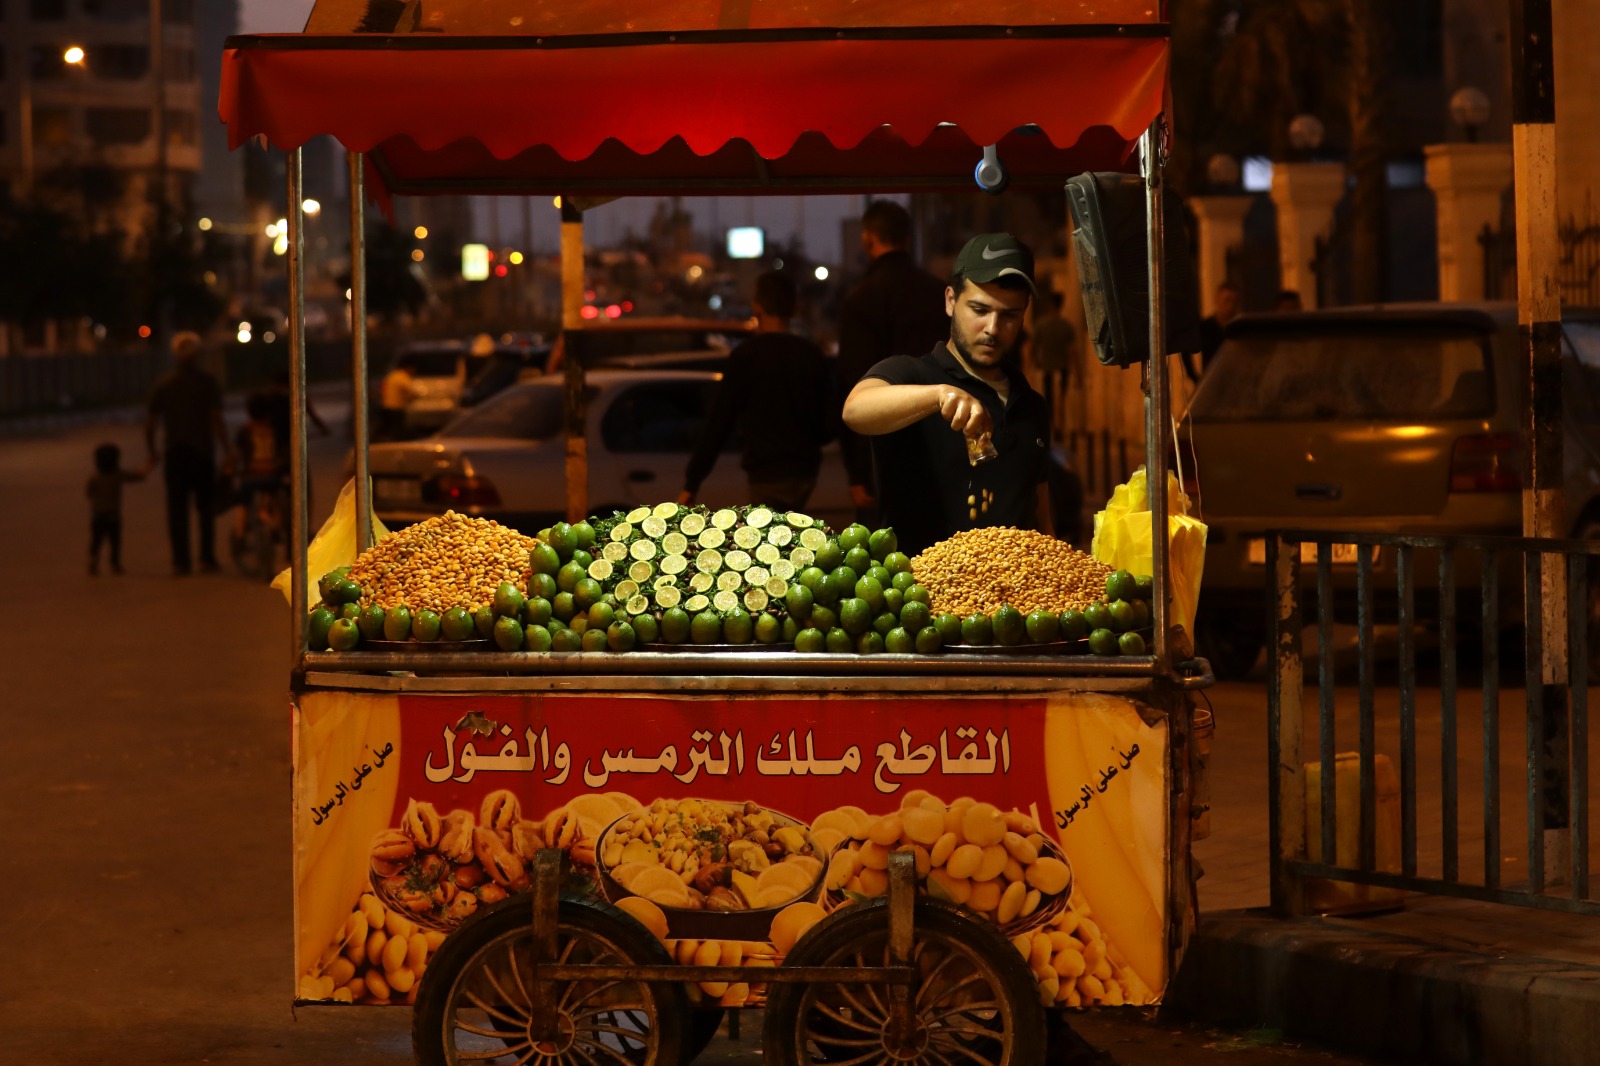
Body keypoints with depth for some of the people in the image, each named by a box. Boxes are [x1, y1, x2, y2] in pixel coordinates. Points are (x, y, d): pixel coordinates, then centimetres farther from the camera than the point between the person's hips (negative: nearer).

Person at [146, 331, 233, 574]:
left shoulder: (163, 384, 2)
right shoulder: (207, 383, -4)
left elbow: (150, 424, 2)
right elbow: (216, 420, -11)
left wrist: (152, 452, 14)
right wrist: (227, 451, -8)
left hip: (174, 454, 1)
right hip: (202, 453, -1)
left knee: (177, 509, 5)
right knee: (205, 507, 9)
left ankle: (180, 561, 0)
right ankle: (207, 558, 3)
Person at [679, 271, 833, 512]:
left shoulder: (746, 356, -9)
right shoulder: (812, 355, 7)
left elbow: (718, 422, -9)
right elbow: (828, 425, 9)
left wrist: (692, 483, -6)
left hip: (768, 474, -6)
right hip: (805, 471, 6)